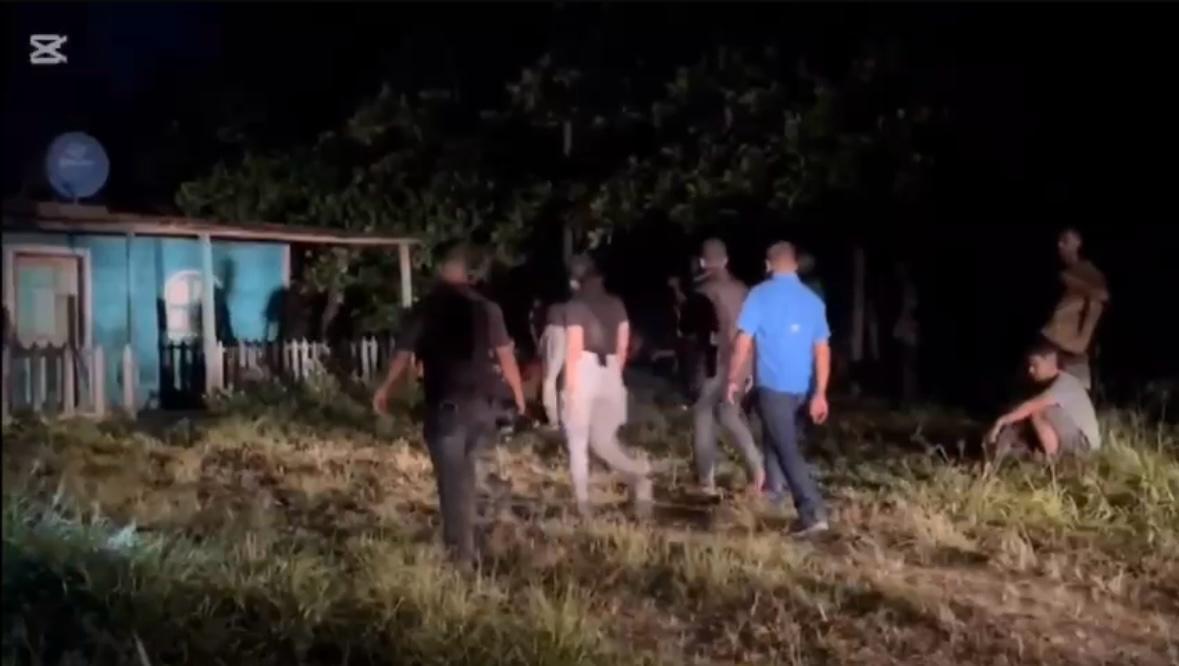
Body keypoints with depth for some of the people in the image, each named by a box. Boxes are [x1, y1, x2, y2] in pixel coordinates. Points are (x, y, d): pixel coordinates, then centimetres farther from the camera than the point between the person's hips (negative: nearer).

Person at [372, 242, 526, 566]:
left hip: (446, 404, -3)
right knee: (466, 472, 21)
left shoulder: (426, 309, -3)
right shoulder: (487, 308, 1)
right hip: (482, 402, 3)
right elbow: (505, 355, -2)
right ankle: (463, 539, 29)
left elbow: (403, 354, 2)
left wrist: (384, 389, 17)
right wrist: (519, 395, 9)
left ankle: (462, 552, 5)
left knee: (453, 478, 3)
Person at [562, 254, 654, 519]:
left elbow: (574, 350, -12)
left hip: (584, 375, -5)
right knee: (604, 441, 11)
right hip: (610, 376, 5)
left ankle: (583, 503, 9)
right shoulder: (616, 303, 9)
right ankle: (639, 473, -15)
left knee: (578, 443, 9)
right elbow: (622, 347, 11)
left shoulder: (575, 306, -7)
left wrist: (570, 388, -9)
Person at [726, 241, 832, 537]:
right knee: (777, 437, 26)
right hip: (799, 387, 6)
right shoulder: (813, 300, 6)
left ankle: (813, 512, -15)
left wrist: (733, 380, 0)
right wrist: (820, 394, 8)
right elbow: (823, 350, 5)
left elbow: (744, 341, -11)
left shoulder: (760, 295, -8)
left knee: (787, 448, -8)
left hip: (772, 384, -6)